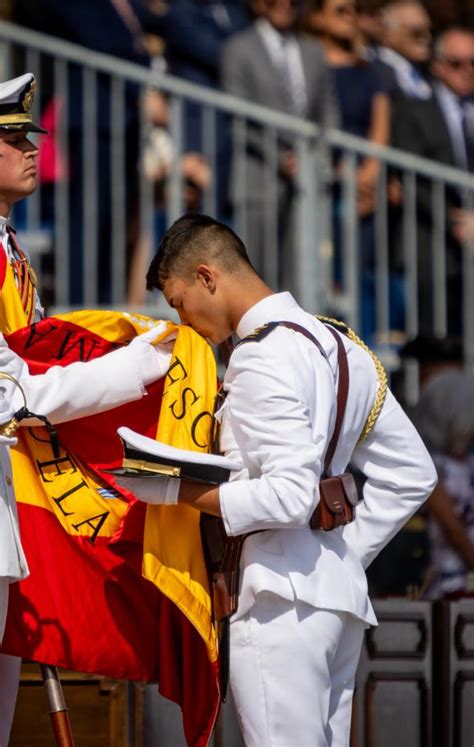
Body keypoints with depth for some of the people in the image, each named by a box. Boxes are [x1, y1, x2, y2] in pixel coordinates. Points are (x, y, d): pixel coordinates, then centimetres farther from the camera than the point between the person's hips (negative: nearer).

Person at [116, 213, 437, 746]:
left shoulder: (262, 356, -11)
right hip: (342, 591, 10)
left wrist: (175, 490, -12)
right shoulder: (339, 346, 17)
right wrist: (346, 554, 16)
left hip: (283, 599, -10)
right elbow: (412, 475, 19)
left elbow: (289, 495, -20)